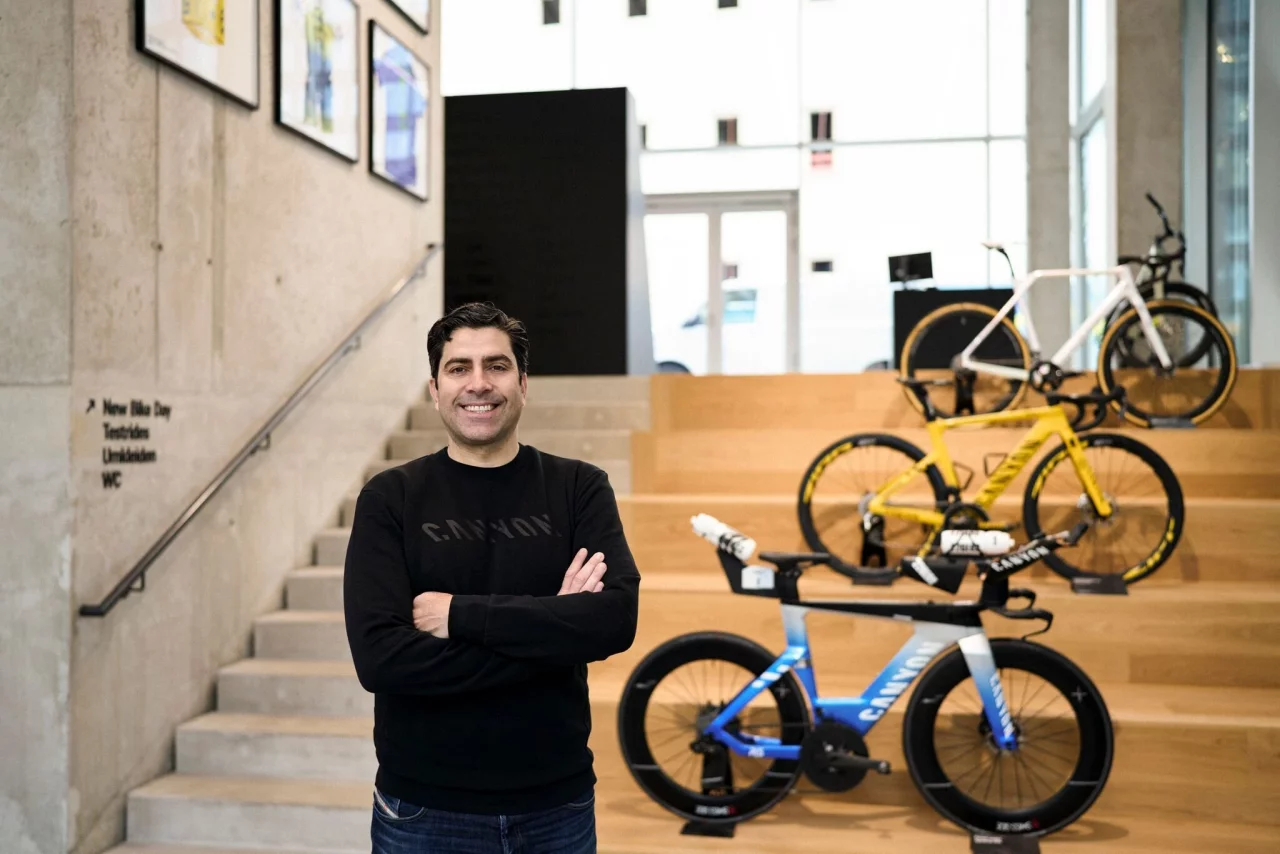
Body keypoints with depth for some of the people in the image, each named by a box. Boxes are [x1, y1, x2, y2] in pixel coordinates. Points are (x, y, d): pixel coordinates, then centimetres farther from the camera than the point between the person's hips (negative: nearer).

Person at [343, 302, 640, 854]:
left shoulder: (578, 488, -2)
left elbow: (615, 619, -16)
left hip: (556, 804, 2)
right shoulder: (390, 498, -5)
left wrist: (459, 614, -19)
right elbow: (379, 656, -16)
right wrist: (549, 631, -18)